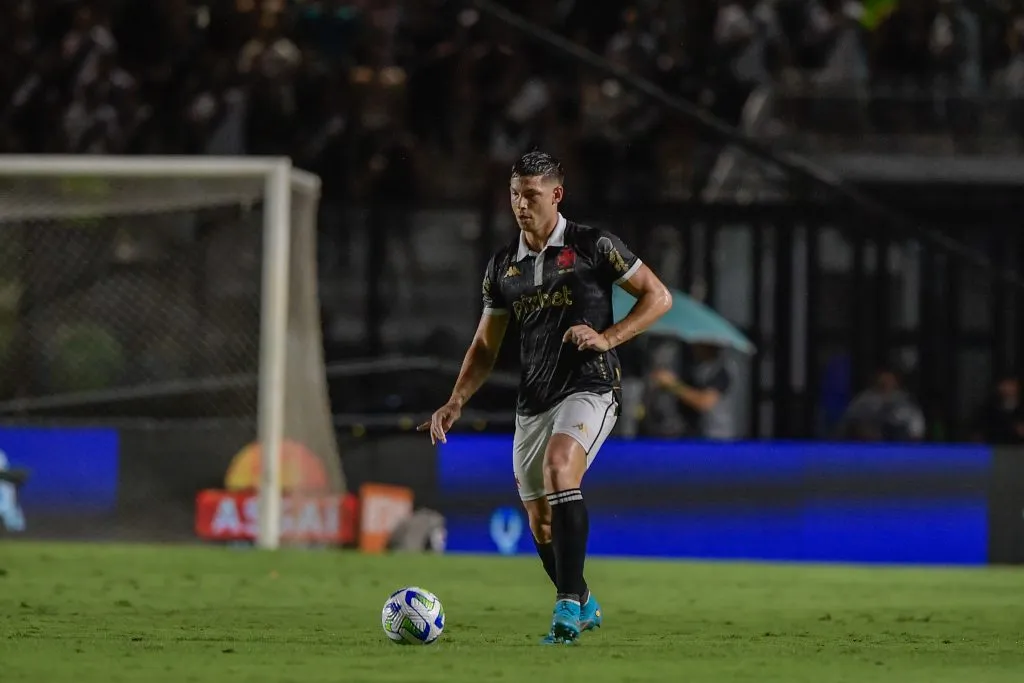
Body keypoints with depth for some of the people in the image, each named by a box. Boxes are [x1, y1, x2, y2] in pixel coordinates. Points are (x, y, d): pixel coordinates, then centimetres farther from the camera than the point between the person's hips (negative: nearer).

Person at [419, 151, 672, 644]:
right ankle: (583, 607, 33)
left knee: (559, 468, -33)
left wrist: (607, 337, -13)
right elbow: (485, 345, 18)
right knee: (541, 526, 8)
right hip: (532, 401, 6)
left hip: (589, 387, -6)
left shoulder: (593, 247, -4)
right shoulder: (502, 266, 11)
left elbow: (658, 296, 0)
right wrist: (456, 402, 4)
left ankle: (568, 606, -34)